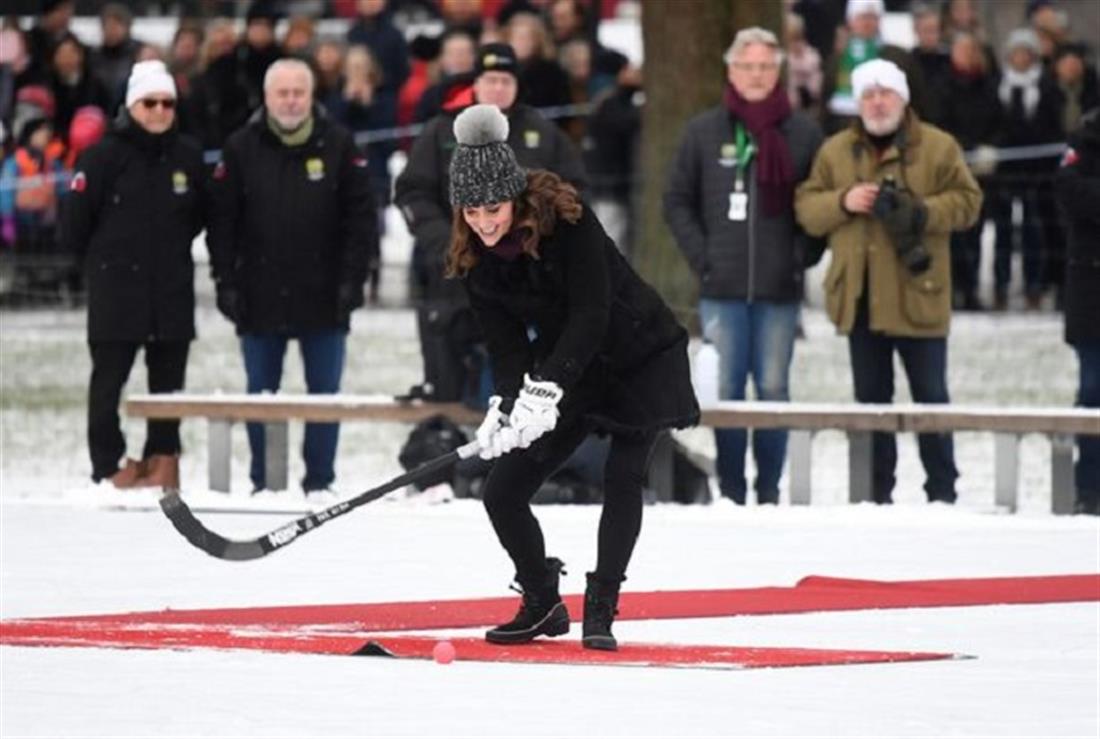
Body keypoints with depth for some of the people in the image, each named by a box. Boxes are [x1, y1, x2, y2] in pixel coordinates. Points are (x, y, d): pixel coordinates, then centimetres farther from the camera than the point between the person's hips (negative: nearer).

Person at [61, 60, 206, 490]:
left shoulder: (188, 157, 5)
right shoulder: (105, 156, -7)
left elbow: (199, 215, 20)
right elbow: (75, 224, -3)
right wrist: (102, 261, 5)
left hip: (173, 291, 4)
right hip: (116, 289, -4)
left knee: (168, 381, 6)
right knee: (108, 380, -3)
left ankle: (163, 460, 13)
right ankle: (109, 466, 0)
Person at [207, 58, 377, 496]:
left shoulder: (338, 146, 1)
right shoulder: (241, 149, 2)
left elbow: (360, 217, 1)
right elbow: (222, 222, 2)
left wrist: (352, 279, -6)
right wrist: (227, 282, -4)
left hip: (323, 296, -1)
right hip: (260, 295, 1)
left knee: (325, 392, 3)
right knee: (261, 395, 6)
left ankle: (319, 480, 9)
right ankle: (263, 481, 12)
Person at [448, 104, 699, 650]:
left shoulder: (565, 219, -26)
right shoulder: (474, 259, -9)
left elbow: (591, 313, -30)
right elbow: (505, 344, -10)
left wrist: (547, 385, -39)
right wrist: (506, 404, -29)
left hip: (639, 357, -5)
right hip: (564, 374, 5)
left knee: (623, 478, -18)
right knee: (502, 492, -2)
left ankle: (600, 611, -9)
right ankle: (542, 604, 17)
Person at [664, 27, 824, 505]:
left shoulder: (803, 134, 4)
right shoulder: (704, 132, 7)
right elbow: (677, 200, 10)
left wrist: (802, 255, -3)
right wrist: (700, 255, 0)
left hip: (779, 287, 0)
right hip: (722, 287, 0)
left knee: (774, 389, 2)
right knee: (725, 390, 0)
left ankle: (769, 489, 8)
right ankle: (730, 491, 4)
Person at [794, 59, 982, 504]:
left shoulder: (937, 148, 1)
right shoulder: (836, 151, 9)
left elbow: (966, 201, -3)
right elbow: (806, 208, 6)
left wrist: (922, 213, -19)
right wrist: (843, 202, -13)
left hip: (917, 296, -3)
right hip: (859, 296, 3)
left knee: (930, 397, 2)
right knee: (871, 398, 8)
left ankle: (942, 491, 9)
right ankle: (877, 491, 14)